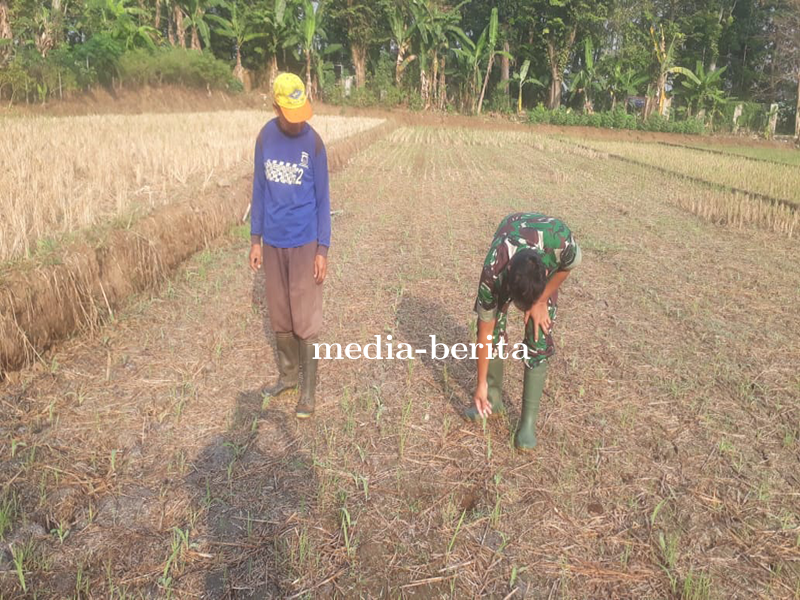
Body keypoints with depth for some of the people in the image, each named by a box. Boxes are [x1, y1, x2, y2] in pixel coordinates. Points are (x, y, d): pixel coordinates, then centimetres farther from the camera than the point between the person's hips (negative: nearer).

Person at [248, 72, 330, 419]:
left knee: (305, 322, -1)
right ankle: (287, 375, 32)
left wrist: (323, 250, -10)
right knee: (279, 317, 14)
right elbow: (259, 189, 7)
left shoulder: (314, 143, -10)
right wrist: (255, 240, 6)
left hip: (304, 243, -4)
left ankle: (308, 391, 11)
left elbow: (322, 199, -6)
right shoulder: (264, 137, 1)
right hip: (272, 242, 4)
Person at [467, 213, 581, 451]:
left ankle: (529, 421, -1)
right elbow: (485, 330, -27)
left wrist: (541, 301, -16)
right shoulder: (493, 274, -40)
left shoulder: (561, 242, -45)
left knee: (538, 339, -10)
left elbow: (568, 266, -16)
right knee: (492, 328, -8)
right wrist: (481, 383, -19)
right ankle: (493, 400, 14)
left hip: (549, 263, 0)